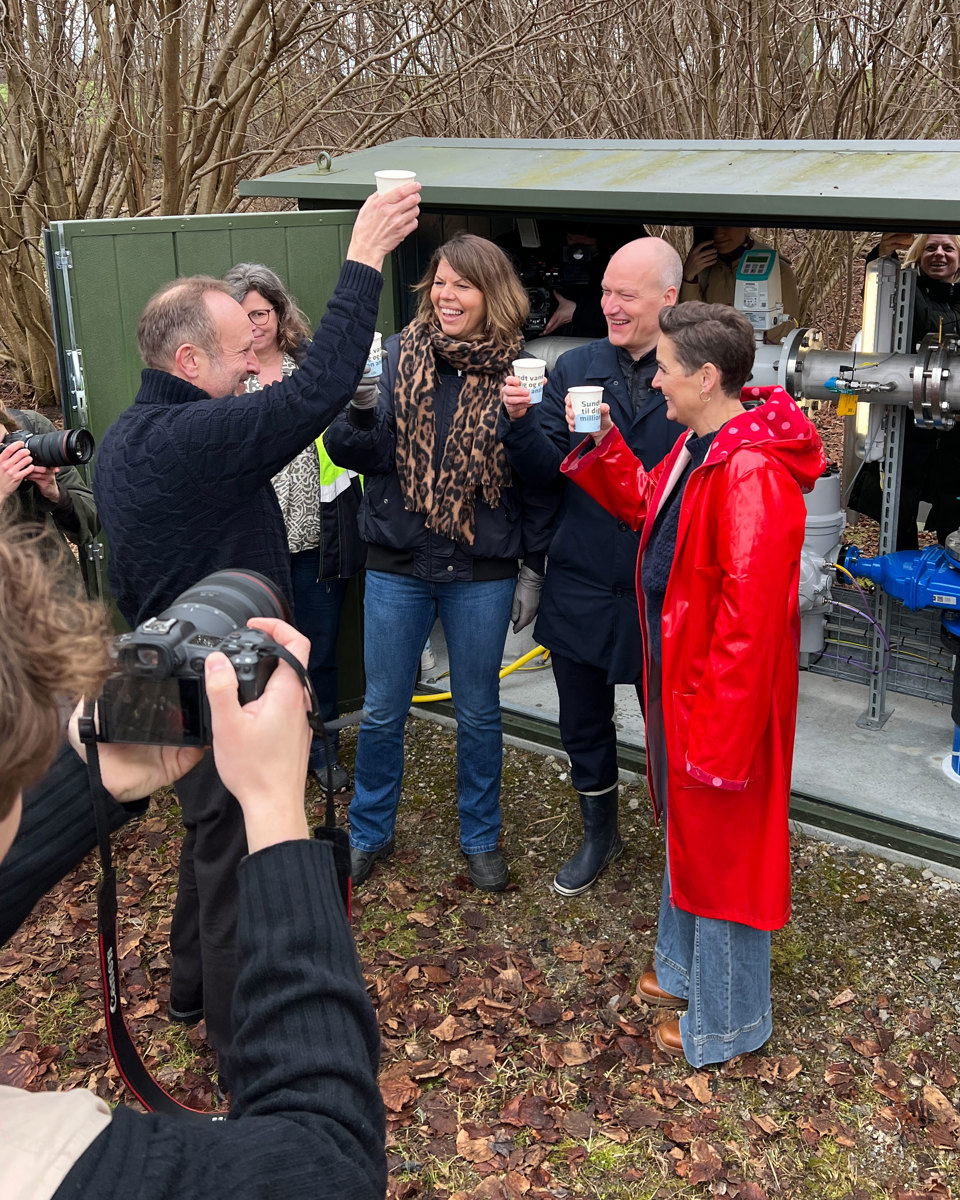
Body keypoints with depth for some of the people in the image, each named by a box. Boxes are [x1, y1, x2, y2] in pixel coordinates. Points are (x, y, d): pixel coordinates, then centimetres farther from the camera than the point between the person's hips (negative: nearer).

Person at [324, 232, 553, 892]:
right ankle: (369, 833, 32)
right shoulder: (400, 355, -3)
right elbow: (360, 453, -7)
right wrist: (356, 410, -28)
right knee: (382, 710, 11)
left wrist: (534, 569, 1)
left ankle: (481, 837, 34)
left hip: (482, 573, -1)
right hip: (398, 565, 1)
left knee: (478, 712, 14)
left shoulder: (516, 372, -5)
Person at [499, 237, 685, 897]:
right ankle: (600, 835, 43)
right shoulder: (577, 367, 2)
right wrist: (521, 421, -20)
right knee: (584, 727, 19)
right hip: (582, 587, 4)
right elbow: (547, 468, -2)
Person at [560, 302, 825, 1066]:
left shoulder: (754, 472, -28)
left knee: (723, 845, 7)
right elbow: (646, 507, 21)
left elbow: (750, 613, -29)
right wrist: (603, 443, 8)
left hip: (727, 688, -10)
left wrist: (719, 727, -26)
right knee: (688, 826, 25)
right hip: (680, 673, 10)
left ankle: (725, 1021, 28)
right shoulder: (698, 447, 4)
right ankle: (687, 968, 47)